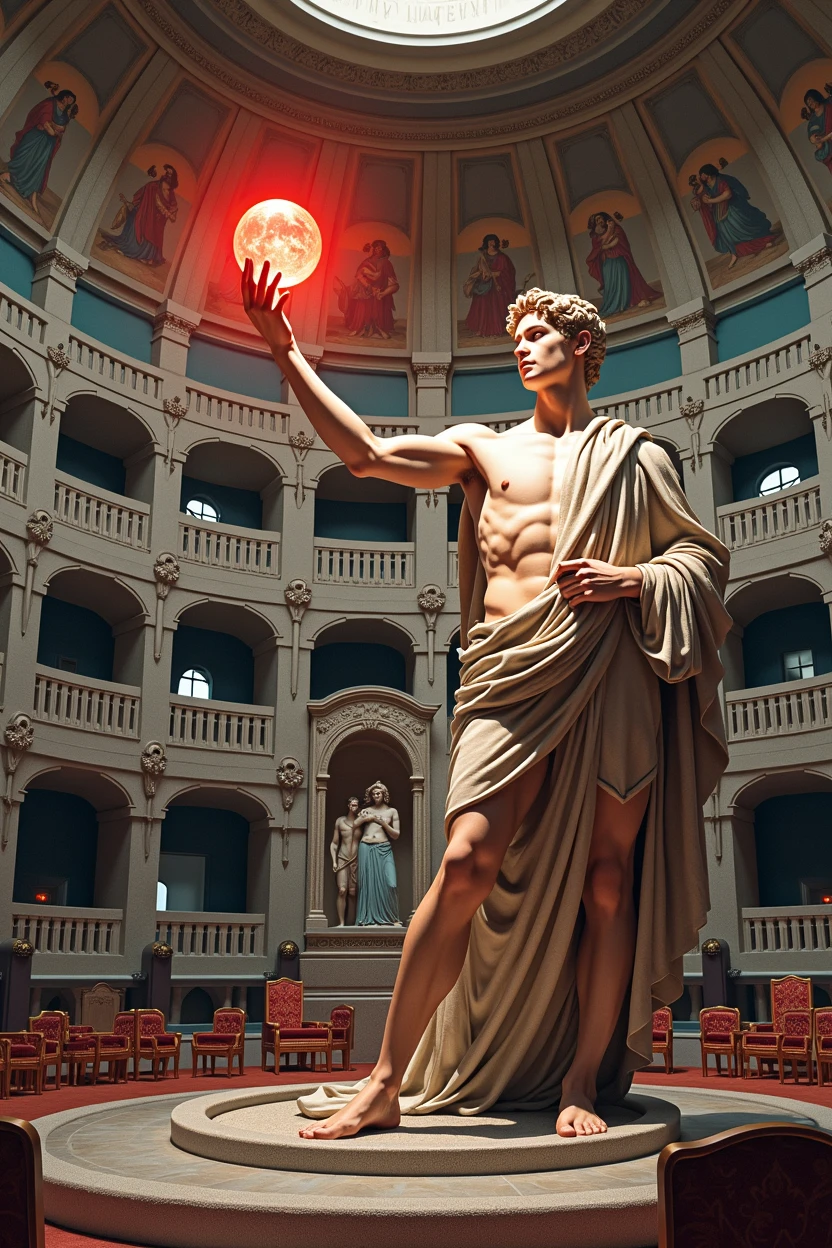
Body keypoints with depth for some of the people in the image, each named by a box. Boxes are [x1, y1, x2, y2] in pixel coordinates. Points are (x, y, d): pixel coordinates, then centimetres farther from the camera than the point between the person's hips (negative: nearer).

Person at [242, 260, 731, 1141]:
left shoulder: (637, 456, 19)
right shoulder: (483, 447, 20)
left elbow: (705, 552, 18)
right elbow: (365, 453, 10)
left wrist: (636, 578, -3)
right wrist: (285, 350, 7)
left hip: (614, 672, 1)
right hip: (514, 673, 0)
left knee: (608, 879, 0)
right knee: (468, 864, -14)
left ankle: (583, 1079, 14)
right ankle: (387, 1083, -5)